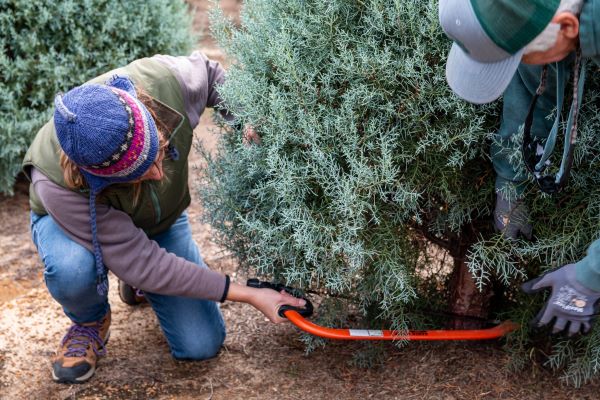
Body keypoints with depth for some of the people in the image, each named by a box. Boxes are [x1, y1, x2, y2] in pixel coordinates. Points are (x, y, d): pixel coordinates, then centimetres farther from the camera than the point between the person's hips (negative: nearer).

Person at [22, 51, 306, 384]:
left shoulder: (163, 81, -37)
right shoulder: (59, 184, -43)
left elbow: (210, 74, -9)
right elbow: (143, 264, -37)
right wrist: (249, 296, -36)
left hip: (161, 219, 3)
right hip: (73, 220, -3)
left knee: (202, 346, -7)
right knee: (72, 269, -41)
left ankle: (139, 285, 24)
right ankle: (89, 324, -3)